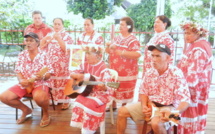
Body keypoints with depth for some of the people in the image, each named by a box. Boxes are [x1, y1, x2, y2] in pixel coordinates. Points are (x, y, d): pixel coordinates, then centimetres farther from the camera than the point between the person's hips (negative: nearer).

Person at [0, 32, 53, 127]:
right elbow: (18, 71, 6)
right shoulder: (22, 55, 5)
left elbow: (49, 73, -5)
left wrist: (42, 77, -28)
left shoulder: (43, 56, -6)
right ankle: (26, 110, 13)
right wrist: (21, 80, -16)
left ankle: (46, 114, -3)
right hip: (24, 84, 5)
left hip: (40, 83, -5)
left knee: (38, 97, -40)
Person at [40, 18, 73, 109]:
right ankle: (53, 99, 20)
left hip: (62, 64, -4)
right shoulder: (50, 35, 15)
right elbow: (41, 46, 10)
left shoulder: (66, 36, 1)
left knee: (63, 81, -5)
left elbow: (67, 49, -12)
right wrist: (45, 39, -9)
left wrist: (58, 39, -23)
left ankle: (66, 101, 3)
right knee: (52, 81, 6)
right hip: (50, 63, 5)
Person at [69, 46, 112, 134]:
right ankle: (83, 126, -1)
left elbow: (107, 88, -22)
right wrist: (77, 75, -12)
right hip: (86, 92, 6)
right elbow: (72, 74, 11)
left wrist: (103, 87, -46)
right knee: (79, 101, -21)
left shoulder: (103, 69, -16)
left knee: (90, 104, -29)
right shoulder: (85, 65, 2)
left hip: (100, 94, -5)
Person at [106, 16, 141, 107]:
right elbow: (108, 51, 16)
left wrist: (122, 52, -29)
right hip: (114, 71, 8)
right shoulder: (117, 38, 10)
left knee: (125, 93, 5)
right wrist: (109, 47, -7)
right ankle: (113, 106, 39)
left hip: (126, 72, -7)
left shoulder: (133, 40, -14)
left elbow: (137, 54, -27)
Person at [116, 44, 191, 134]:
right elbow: (143, 92, 9)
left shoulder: (176, 74, -19)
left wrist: (175, 113, -41)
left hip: (168, 107, -5)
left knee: (155, 123, -37)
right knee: (122, 111, -1)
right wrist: (144, 106, -10)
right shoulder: (149, 73, -2)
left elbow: (185, 100, -23)